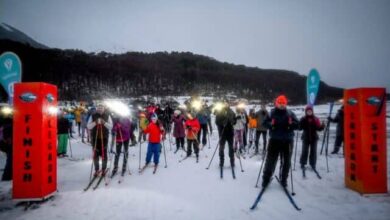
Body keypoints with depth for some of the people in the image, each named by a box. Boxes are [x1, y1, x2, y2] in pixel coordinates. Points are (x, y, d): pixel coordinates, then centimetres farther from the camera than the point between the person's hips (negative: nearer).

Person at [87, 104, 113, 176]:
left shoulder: (107, 116, 3)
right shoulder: (93, 116, 3)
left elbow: (111, 126, -2)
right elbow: (88, 126, -2)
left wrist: (104, 123, -20)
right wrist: (95, 123, -20)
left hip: (104, 137, -1)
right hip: (95, 137, 1)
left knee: (104, 154, 1)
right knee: (95, 154, 5)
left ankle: (104, 169, 16)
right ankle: (96, 169, 18)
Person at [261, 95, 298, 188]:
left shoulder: (290, 114, 4)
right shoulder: (272, 113, 1)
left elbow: (297, 124, 1)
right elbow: (264, 123, 1)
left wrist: (290, 125, -19)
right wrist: (271, 125, -19)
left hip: (287, 141, 2)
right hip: (274, 140, -1)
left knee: (286, 162, 9)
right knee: (270, 160, 2)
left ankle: (283, 179, 26)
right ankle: (266, 178, 15)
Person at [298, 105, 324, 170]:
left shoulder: (316, 119, 2)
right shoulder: (303, 119, -2)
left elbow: (319, 128, -2)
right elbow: (300, 128, -7)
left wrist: (322, 126, -21)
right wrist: (301, 123, -25)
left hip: (314, 137, 2)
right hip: (305, 137, -1)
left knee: (313, 151, 6)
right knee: (305, 151, 2)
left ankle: (313, 164, 18)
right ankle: (302, 163, 14)